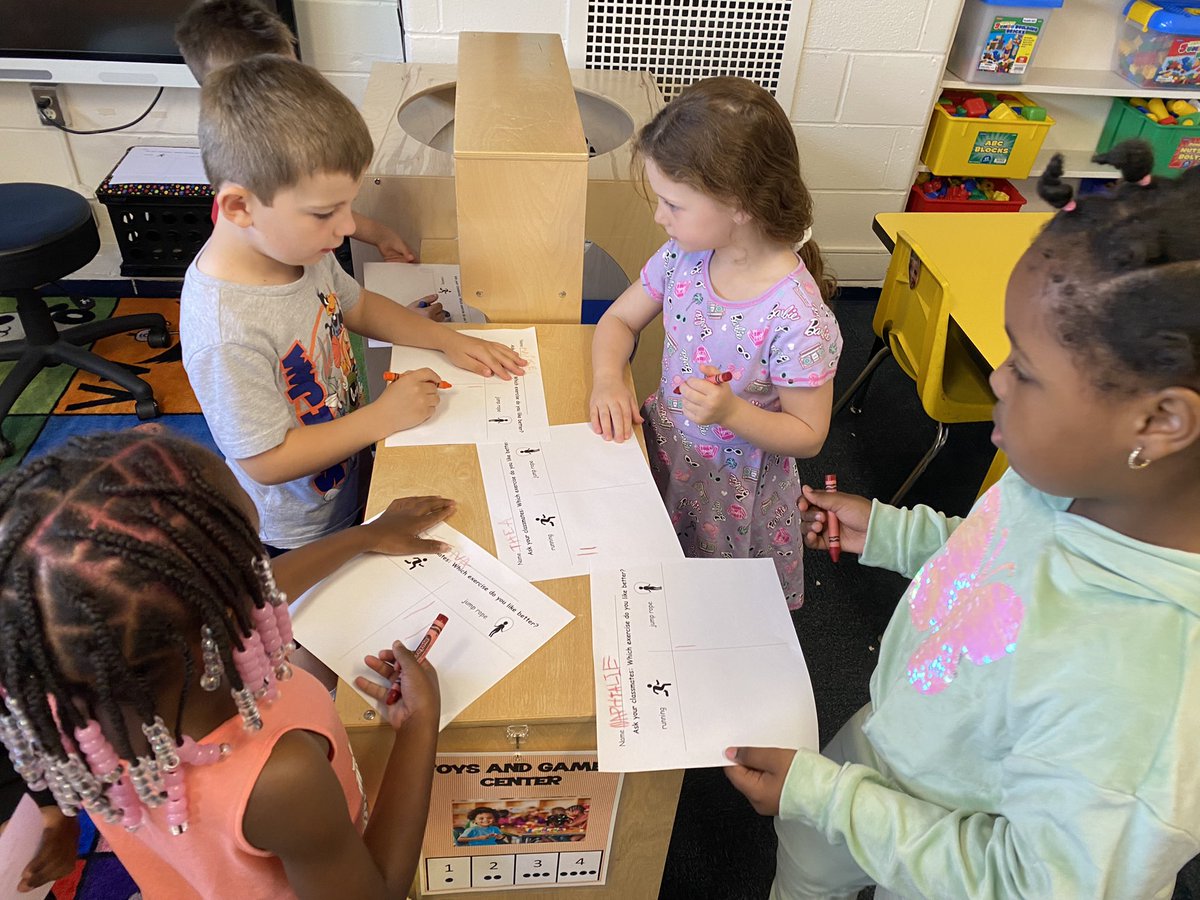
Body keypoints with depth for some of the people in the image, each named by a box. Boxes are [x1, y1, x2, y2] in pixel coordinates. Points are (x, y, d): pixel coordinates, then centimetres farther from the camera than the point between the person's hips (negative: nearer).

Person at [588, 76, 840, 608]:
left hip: (733, 487, -5)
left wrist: (732, 413, -34)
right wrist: (608, 381, -17)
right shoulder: (684, 256, -14)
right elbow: (619, 320, 2)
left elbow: (808, 436, -18)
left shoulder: (796, 318, -30)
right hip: (662, 452, 5)